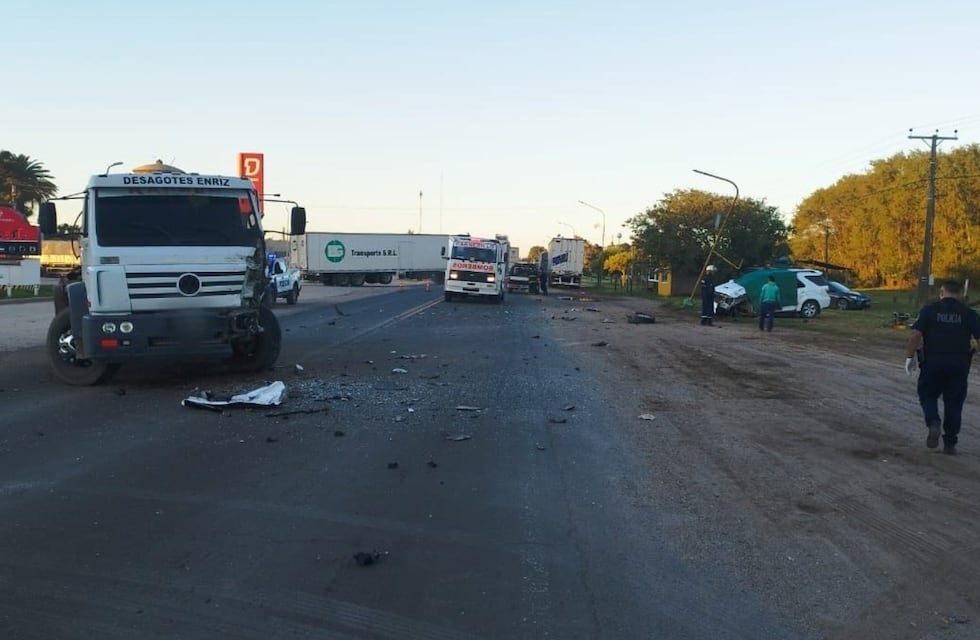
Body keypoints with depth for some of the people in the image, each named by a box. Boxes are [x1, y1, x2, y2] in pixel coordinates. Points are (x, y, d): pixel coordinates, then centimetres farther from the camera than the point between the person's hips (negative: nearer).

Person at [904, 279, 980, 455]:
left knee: (928, 395, 16)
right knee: (954, 403, 10)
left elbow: (915, 335, -10)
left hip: (932, 362, -1)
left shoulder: (929, 310, -2)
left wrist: (909, 357, -3)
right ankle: (950, 443, 13)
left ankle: (933, 423, -11)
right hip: (959, 364, 1)